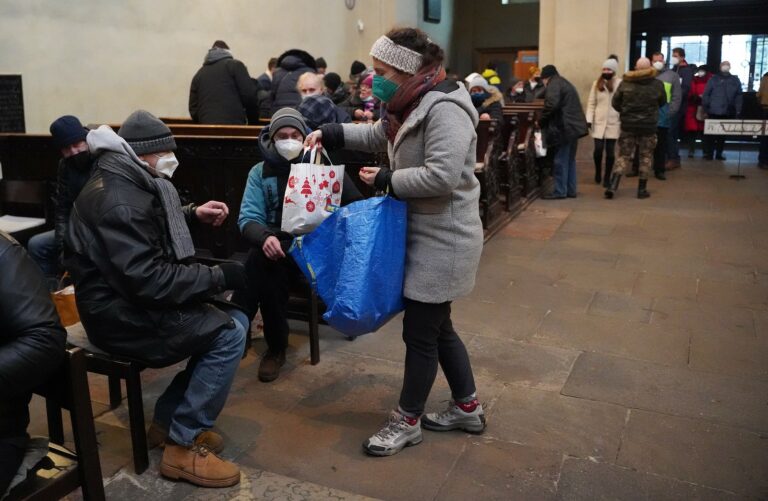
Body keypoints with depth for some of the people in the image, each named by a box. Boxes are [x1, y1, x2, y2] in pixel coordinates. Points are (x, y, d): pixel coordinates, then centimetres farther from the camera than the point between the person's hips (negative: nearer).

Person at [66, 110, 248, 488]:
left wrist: (193, 215, 13)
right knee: (229, 334, -17)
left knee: (231, 321, 6)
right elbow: (147, 279, -29)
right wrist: (217, 276, -22)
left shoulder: (128, 181, 10)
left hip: (133, 300, 10)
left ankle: (169, 418, 12)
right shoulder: (118, 200, -23)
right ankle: (183, 445, -8)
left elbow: (153, 227, 30)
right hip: (122, 314, -10)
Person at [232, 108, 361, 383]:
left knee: (261, 262, -31)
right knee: (266, 266, -34)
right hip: (275, 244, 2)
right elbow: (248, 219, -2)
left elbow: (357, 204, -2)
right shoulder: (260, 172, 9)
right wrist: (265, 237, -25)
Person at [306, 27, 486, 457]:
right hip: (424, 233, 10)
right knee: (437, 326, 18)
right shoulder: (410, 104, 11)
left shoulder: (444, 110, -21)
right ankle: (468, 408, 34)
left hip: (444, 239, -10)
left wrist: (386, 180, -18)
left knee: (420, 332, 2)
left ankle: (408, 422, 20)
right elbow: (379, 136, 26)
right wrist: (331, 134, 13)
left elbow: (441, 176, -30)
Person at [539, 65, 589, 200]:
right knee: (570, 159, 13)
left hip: (564, 127, -10)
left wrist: (541, 121, -9)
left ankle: (560, 191, -2)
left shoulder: (554, 85, -7)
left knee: (561, 160, -5)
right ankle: (570, 190, 17)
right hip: (574, 126, 10)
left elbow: (551, 105, -22)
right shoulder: (566, 83, 23)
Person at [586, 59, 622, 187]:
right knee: (598, 149, -5)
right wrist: (589, 119, -2)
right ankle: (598, 172, 21)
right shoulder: (597, 83, 5)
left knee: (610, 151, 2)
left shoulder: (620, 84, -3)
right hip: (599, 122, 1)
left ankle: (607, 177, 14)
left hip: (613, 123, -1)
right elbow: (591, 103, 5)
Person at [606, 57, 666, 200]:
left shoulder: (625, 82, -3)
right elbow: (663, 102, 11)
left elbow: (615, 102, 0)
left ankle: (612, 186, -6)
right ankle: (642, 189, 14)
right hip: (648, 126, -1)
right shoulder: (657, 84, -3)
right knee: (646, 157, 11)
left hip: (628, 125, 1)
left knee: (623, 156, 8)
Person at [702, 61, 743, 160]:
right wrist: (705, 108, -6)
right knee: (710, 133, -4)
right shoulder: (714, 79, 1)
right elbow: (706, 94, -1)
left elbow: (738, 96, 9)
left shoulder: (735, 80, 9)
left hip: (728, 112, 3)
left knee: (723, 134, 8)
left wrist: (738, 109, 2)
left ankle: (719, 153, 17)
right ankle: (708, 153, 3)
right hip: (714, 111, -3)